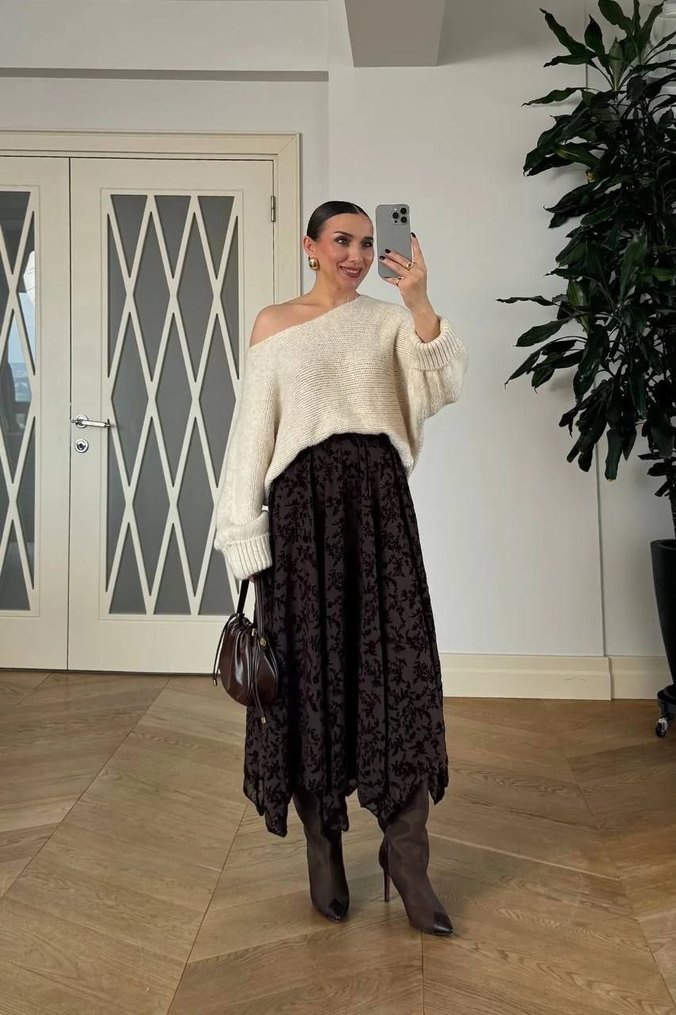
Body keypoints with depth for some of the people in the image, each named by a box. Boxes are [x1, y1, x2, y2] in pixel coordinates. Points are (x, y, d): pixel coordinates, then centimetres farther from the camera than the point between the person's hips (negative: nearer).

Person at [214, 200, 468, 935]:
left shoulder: (390, 320, 10)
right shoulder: (274, 324, 8)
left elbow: (444, 389, -6)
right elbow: (254, 430, 4)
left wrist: (421, 304, -18)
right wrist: (247, 532, -2)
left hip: (379, 497, 1)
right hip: (303, 499, -1)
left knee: (398, 666, -4)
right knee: (310, 670, 3)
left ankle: (405, 849, 7)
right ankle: (324, 847, 18)